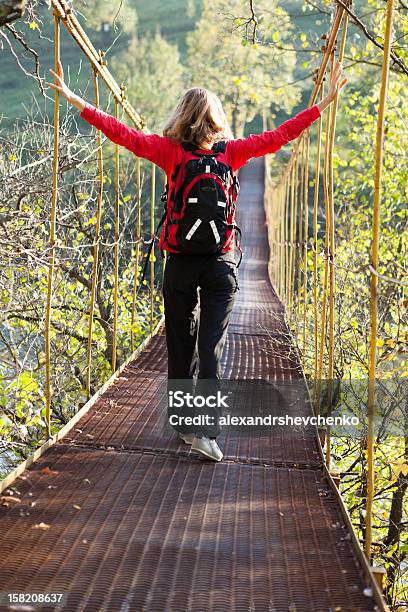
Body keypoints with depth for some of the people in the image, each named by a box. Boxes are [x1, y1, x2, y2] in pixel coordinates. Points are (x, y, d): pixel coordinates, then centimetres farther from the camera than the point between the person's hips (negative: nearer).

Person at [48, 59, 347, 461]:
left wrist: (74, 99, 0)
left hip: (180, 262, 0)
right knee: (211, 349, -2)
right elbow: (279, 136, 4)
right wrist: (327, 99, 11)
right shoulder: (231, 152, 0)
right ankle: (205, 430, -10)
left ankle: (184, 423, 18)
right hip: (220, 262, 0)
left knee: (180, 347, 10)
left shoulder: (170, 151, -3)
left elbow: (122, 133, -5)